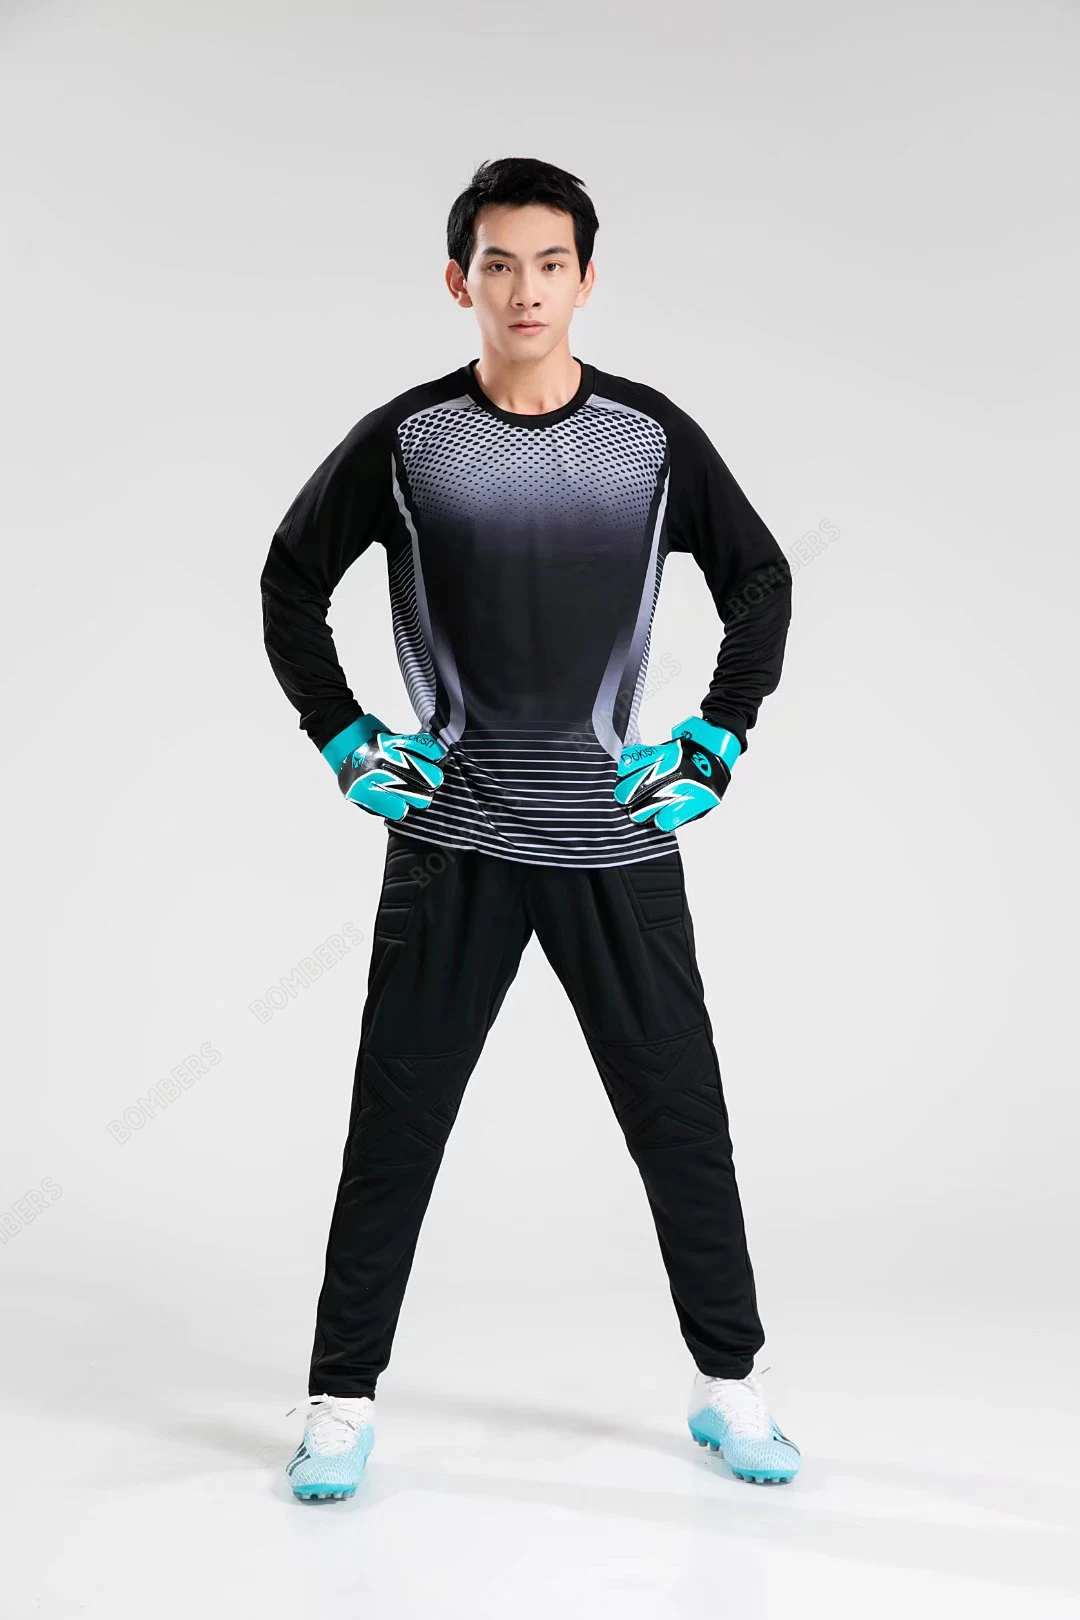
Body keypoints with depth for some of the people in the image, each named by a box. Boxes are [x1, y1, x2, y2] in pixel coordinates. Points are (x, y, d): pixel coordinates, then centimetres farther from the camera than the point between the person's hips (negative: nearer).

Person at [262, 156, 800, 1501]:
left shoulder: (653, 436, 1)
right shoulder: (405, 440, -1)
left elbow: (760, 580, 11)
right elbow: (292, 579, 10)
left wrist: (718, 739, 3)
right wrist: (341, 737, 2)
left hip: (622, 838, 1)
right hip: (449, 842, -1)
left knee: (681, 1113, 7)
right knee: (395, 1121, 4)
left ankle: (729, 1382, 25)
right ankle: (342, 1398, 19)